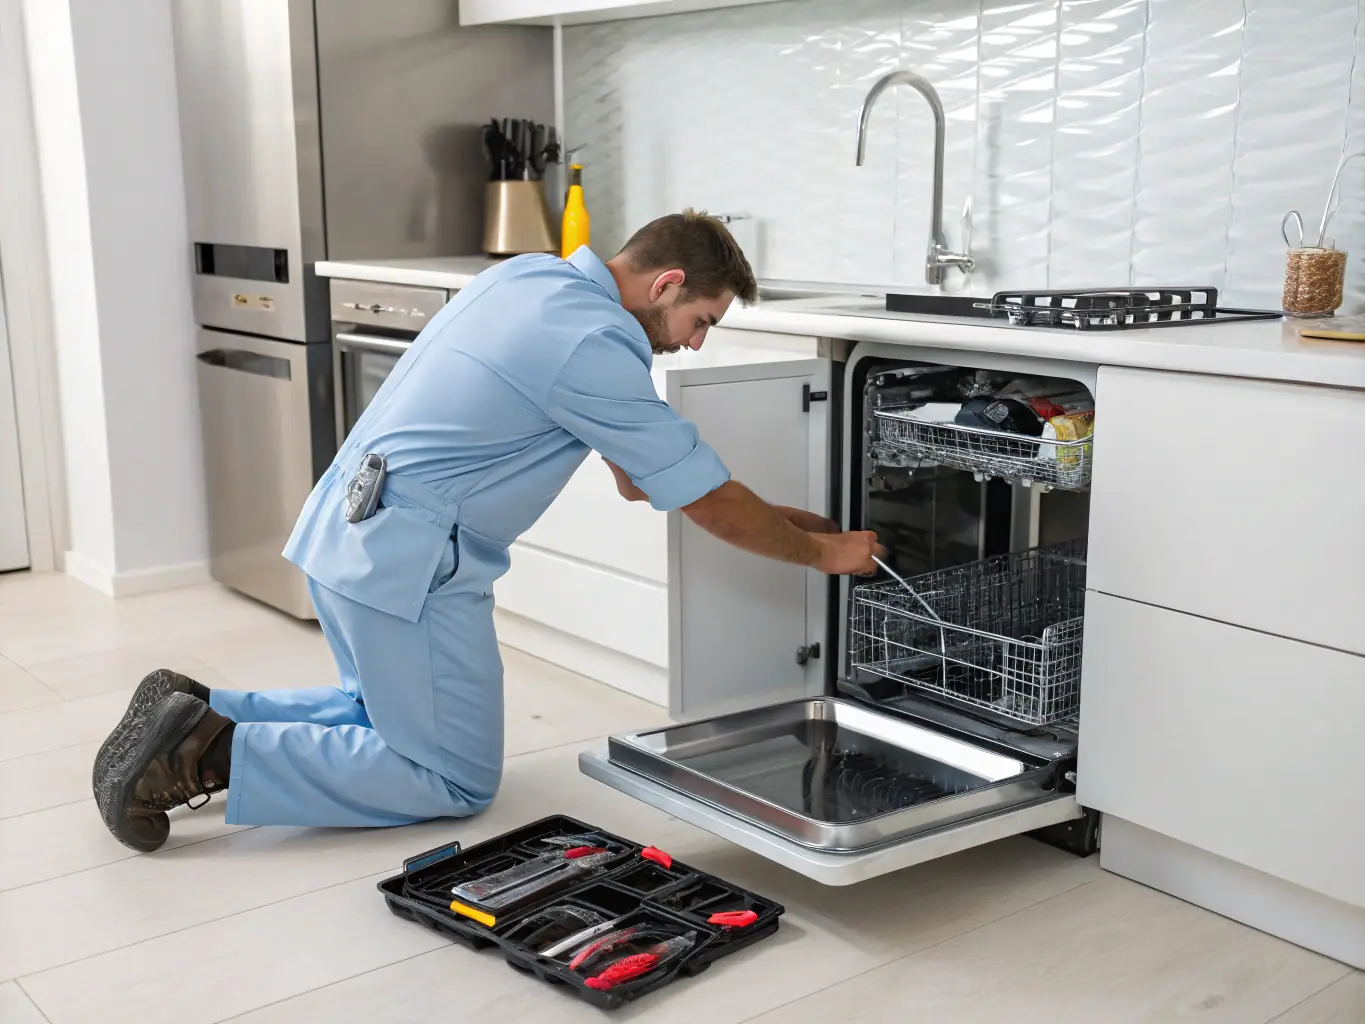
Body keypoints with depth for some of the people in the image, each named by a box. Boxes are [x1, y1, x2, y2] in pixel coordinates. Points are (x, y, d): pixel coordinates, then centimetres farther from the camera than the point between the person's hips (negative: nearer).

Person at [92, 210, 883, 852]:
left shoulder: (528, 275, 10)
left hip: (341, 529, 10)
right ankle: (214, 752, -7)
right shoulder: (595, 347, -18)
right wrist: (824, 552, 5)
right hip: (408, 560, -10)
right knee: (458, 781, 1)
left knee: (391, 712, 26)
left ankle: (199, 714, 13)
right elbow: (712, 507, -11)